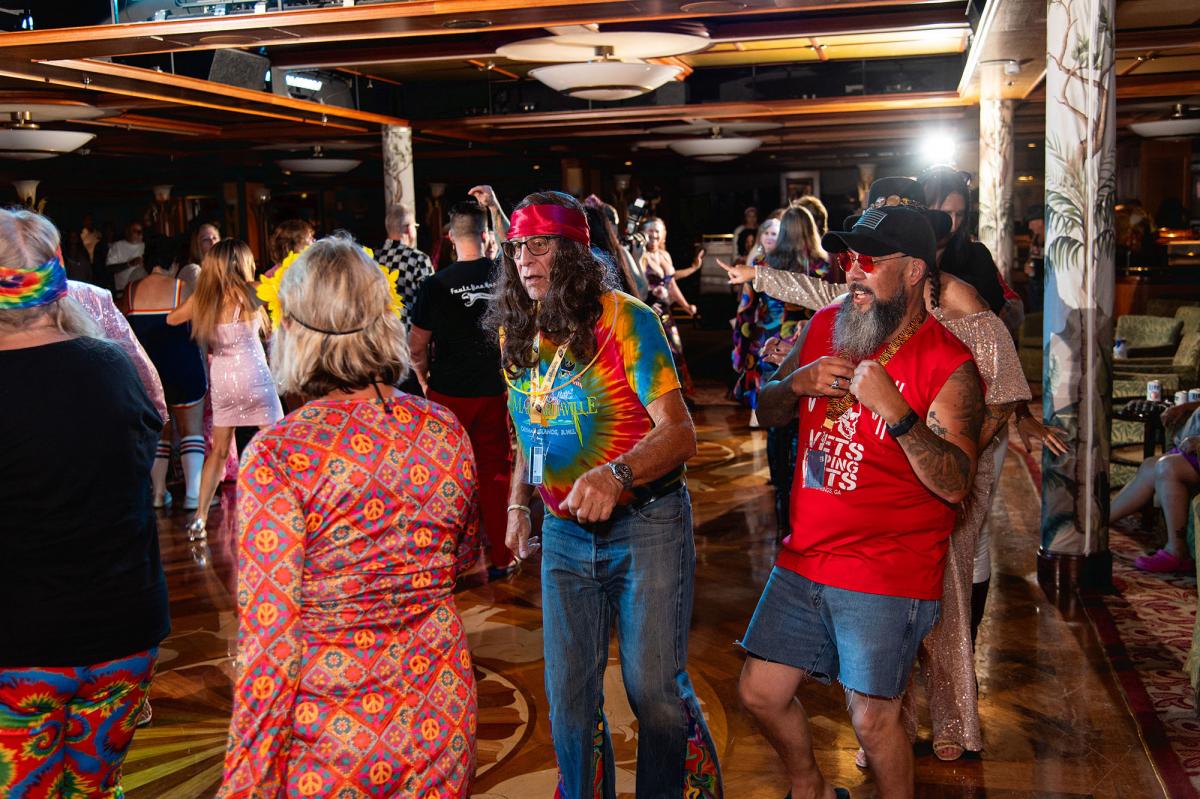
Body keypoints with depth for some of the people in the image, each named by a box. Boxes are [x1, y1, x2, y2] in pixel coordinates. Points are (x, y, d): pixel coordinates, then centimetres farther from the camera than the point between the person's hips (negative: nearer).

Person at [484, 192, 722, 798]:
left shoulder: (623, 318, -15)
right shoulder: (515, 334, 4)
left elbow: (679, 432, -23)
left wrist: (616, 475, -40)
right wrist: (518, 503, 11)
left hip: (646, 525, -5)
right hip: (564, 532, 5)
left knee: (655, 690, 0)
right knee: (569, 696, 10)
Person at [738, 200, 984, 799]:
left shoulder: (948, 366, -13)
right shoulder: (824, 328, 4)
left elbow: (955, 483, -20)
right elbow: (767, 414, 13)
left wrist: (894, 411, -31)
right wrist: (796, 383, -9)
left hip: (887, 575, -6)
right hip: (803, 560, 6)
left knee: (873, 716, 2)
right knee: (761, 693, 12)